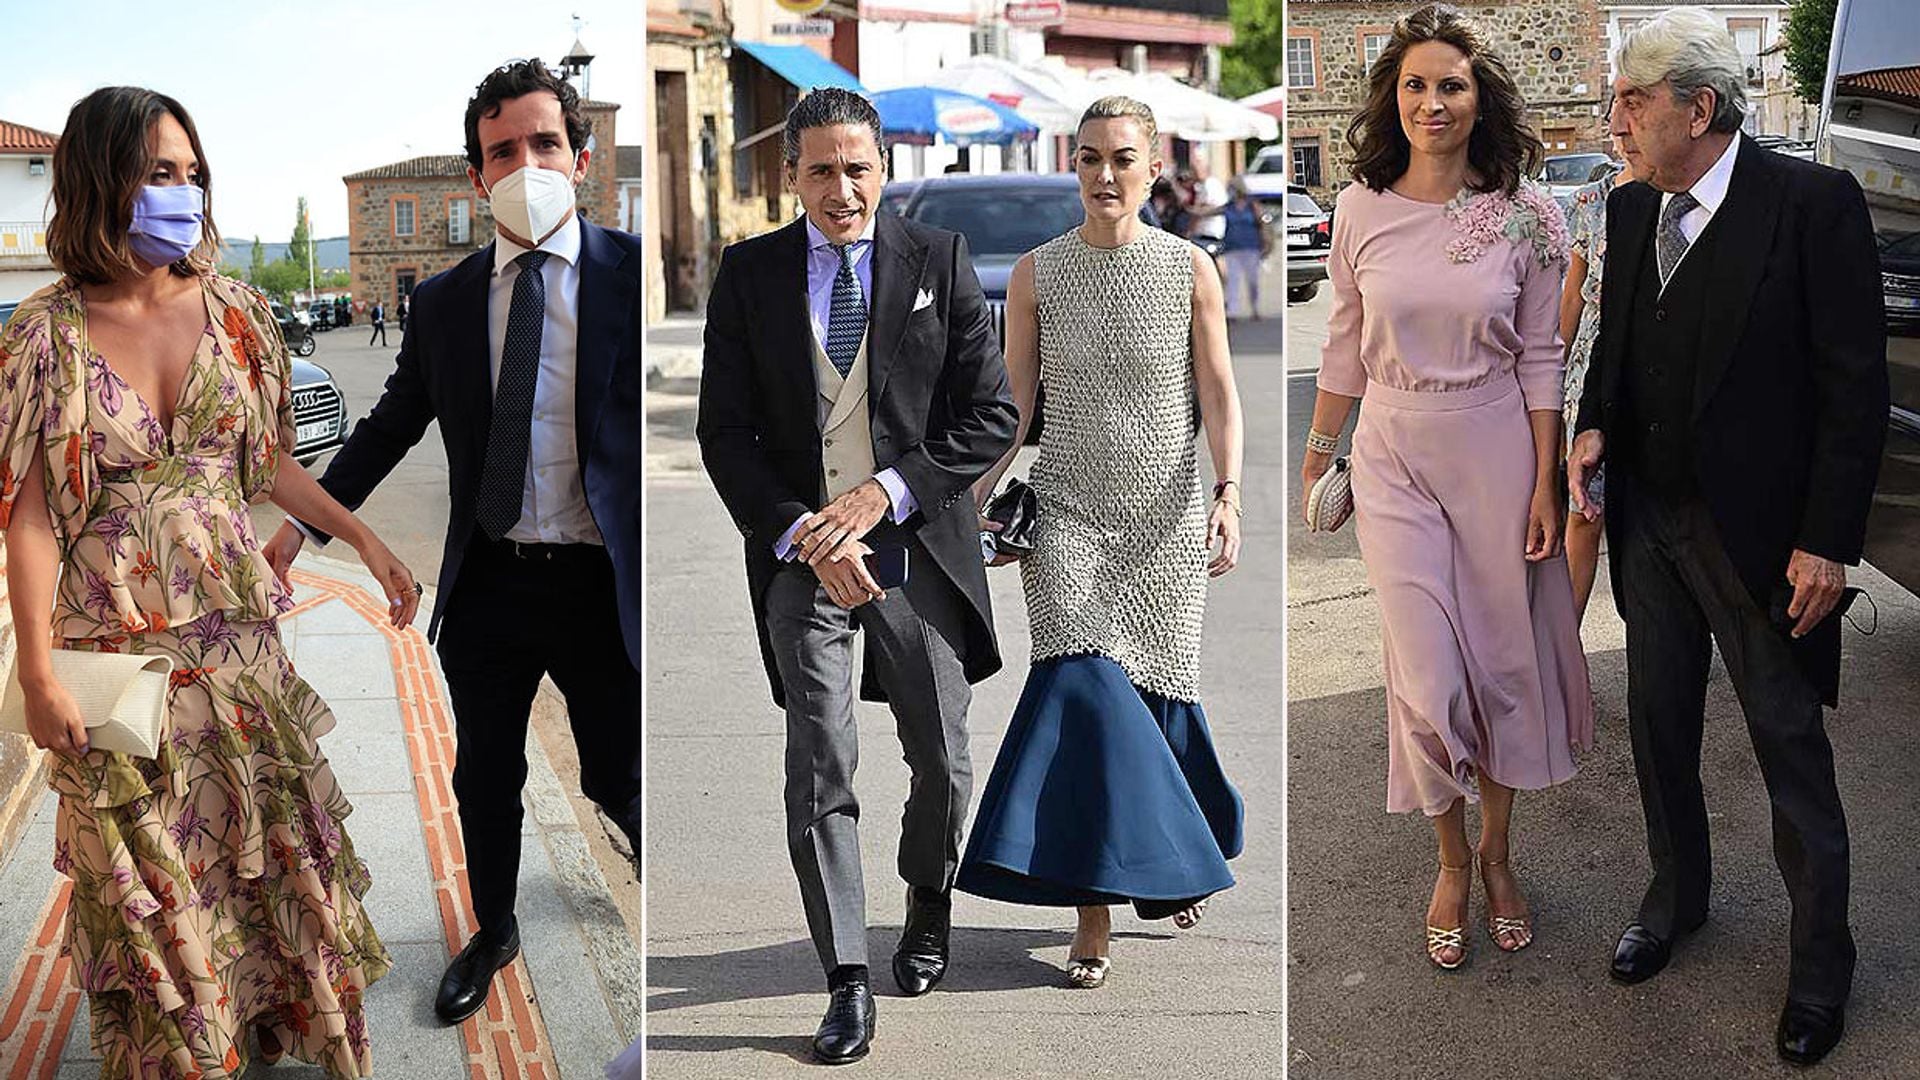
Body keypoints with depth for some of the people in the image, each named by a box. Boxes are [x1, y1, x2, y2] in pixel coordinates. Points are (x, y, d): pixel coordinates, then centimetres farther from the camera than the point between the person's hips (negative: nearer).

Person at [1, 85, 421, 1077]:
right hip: (118, 644, -3)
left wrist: (365, 540, 8)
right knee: (148, 868, 9)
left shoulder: (234, 312, 1)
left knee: (272, 837, 12)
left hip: (235, 626, 3)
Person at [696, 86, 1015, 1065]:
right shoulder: (749, 273, 3)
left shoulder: (940, 261, 2)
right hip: (801, 554, 0)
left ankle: (928, 901, 41)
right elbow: (725, 433, 1)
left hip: (920, 548, 1)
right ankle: (847, 985, 8)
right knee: (818, 776, -2)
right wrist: (800, 535, -12)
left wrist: (888, 490, -14)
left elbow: (990, 415, -2)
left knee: (942, 763, 12)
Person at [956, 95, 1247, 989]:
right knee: (1083, 687, -13)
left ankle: (1171, 864, 33)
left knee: (1155, 689, 5)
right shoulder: (1035, 274, 4)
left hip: (1166, 514, 0)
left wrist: (1228, 493, -11)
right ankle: (1092, 914, -7)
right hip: (1066, 511, 0)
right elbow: (1013, 397, 5)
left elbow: (1218, 391, 1)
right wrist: (977, 495, -4)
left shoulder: (1190, 269, 2)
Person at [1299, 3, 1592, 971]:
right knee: (1427, 675, -2)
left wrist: (1546, 484, -4)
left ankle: (1497, 850, 31)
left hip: (1498, 454, 0)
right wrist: (1317, 461, 13)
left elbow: (1540, 359, -2)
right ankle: (1452, 863, 21)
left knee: (1505, 660, 10)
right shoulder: (1361, 210, -2)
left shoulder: (1526, 214, -5)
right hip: (1396, 458, 0)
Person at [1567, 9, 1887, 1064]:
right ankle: (1675, 896, 39)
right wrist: (1594, 425, -2)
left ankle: (1820, 964, 22)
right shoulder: (1631, 210, 5)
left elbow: (1855, 384, -13)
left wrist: (1828, 541, -16)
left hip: (1756, 533, -6)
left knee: (1791, 748, 5)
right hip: (1648, 522, 6)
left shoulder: (1813, 203, -14)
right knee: (1659, 722, 17)